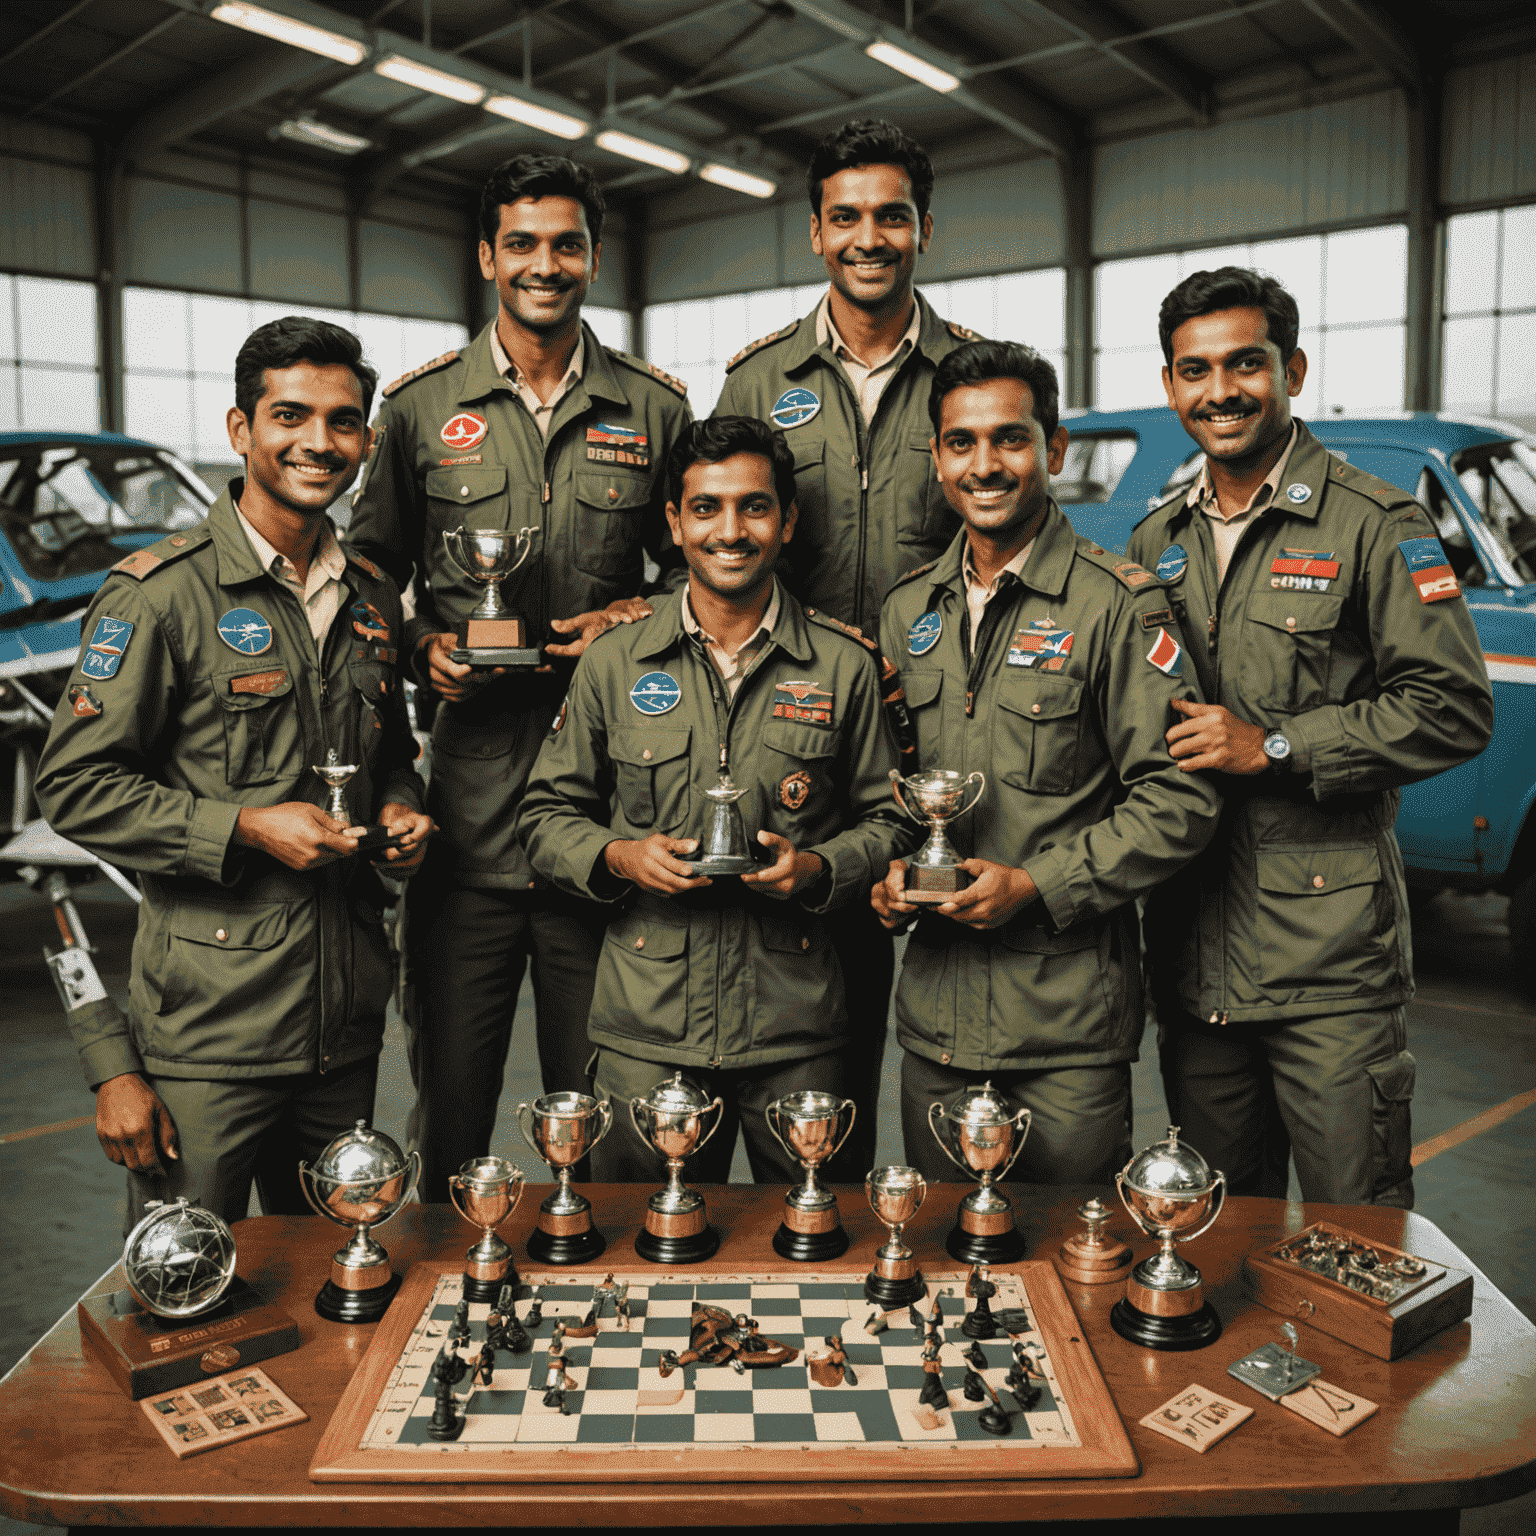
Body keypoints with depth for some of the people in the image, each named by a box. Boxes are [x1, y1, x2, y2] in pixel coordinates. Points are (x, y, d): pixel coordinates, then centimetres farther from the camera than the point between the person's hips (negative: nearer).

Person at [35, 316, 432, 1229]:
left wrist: (401, 808, 2)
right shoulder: (161, 594, -9)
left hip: (348, 1015, 6)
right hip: (206, 1023, -5)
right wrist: (246, 827, -19)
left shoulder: (373, 597, 11)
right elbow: (77, 786, -10)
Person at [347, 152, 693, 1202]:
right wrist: (423, 647, -5)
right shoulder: (421, 406, 7)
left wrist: (638, 619, -5)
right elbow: (373, 573, 14)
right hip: (465, 807, 0)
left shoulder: (655, 410, 8)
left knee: (599, 1109, 9)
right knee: (450, 1090, 7)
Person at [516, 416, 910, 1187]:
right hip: (645, 1032, 0)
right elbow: (547, 814, 9)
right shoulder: (613, 663, 4)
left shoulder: (842, 667, 3)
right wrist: (619, 857, -10)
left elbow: (886, 820, 9)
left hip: (795, 1031, 0)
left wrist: (815, 867, -10)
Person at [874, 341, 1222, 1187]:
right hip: (934, 1018, 5)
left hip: (1070, 1025, -4)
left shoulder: (1116, 603, -7)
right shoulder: (907, 609, 10)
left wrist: (1038, 886, -16)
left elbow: (1179, 800, -10)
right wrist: (887, 871, -1)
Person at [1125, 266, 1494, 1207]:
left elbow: (1455, 711, -11)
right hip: (1192, 956, 5)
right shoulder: (1158, 541, 13)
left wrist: (1276, 745, -16)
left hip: (1332, 959, -5)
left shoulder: (1374, 525, -5)